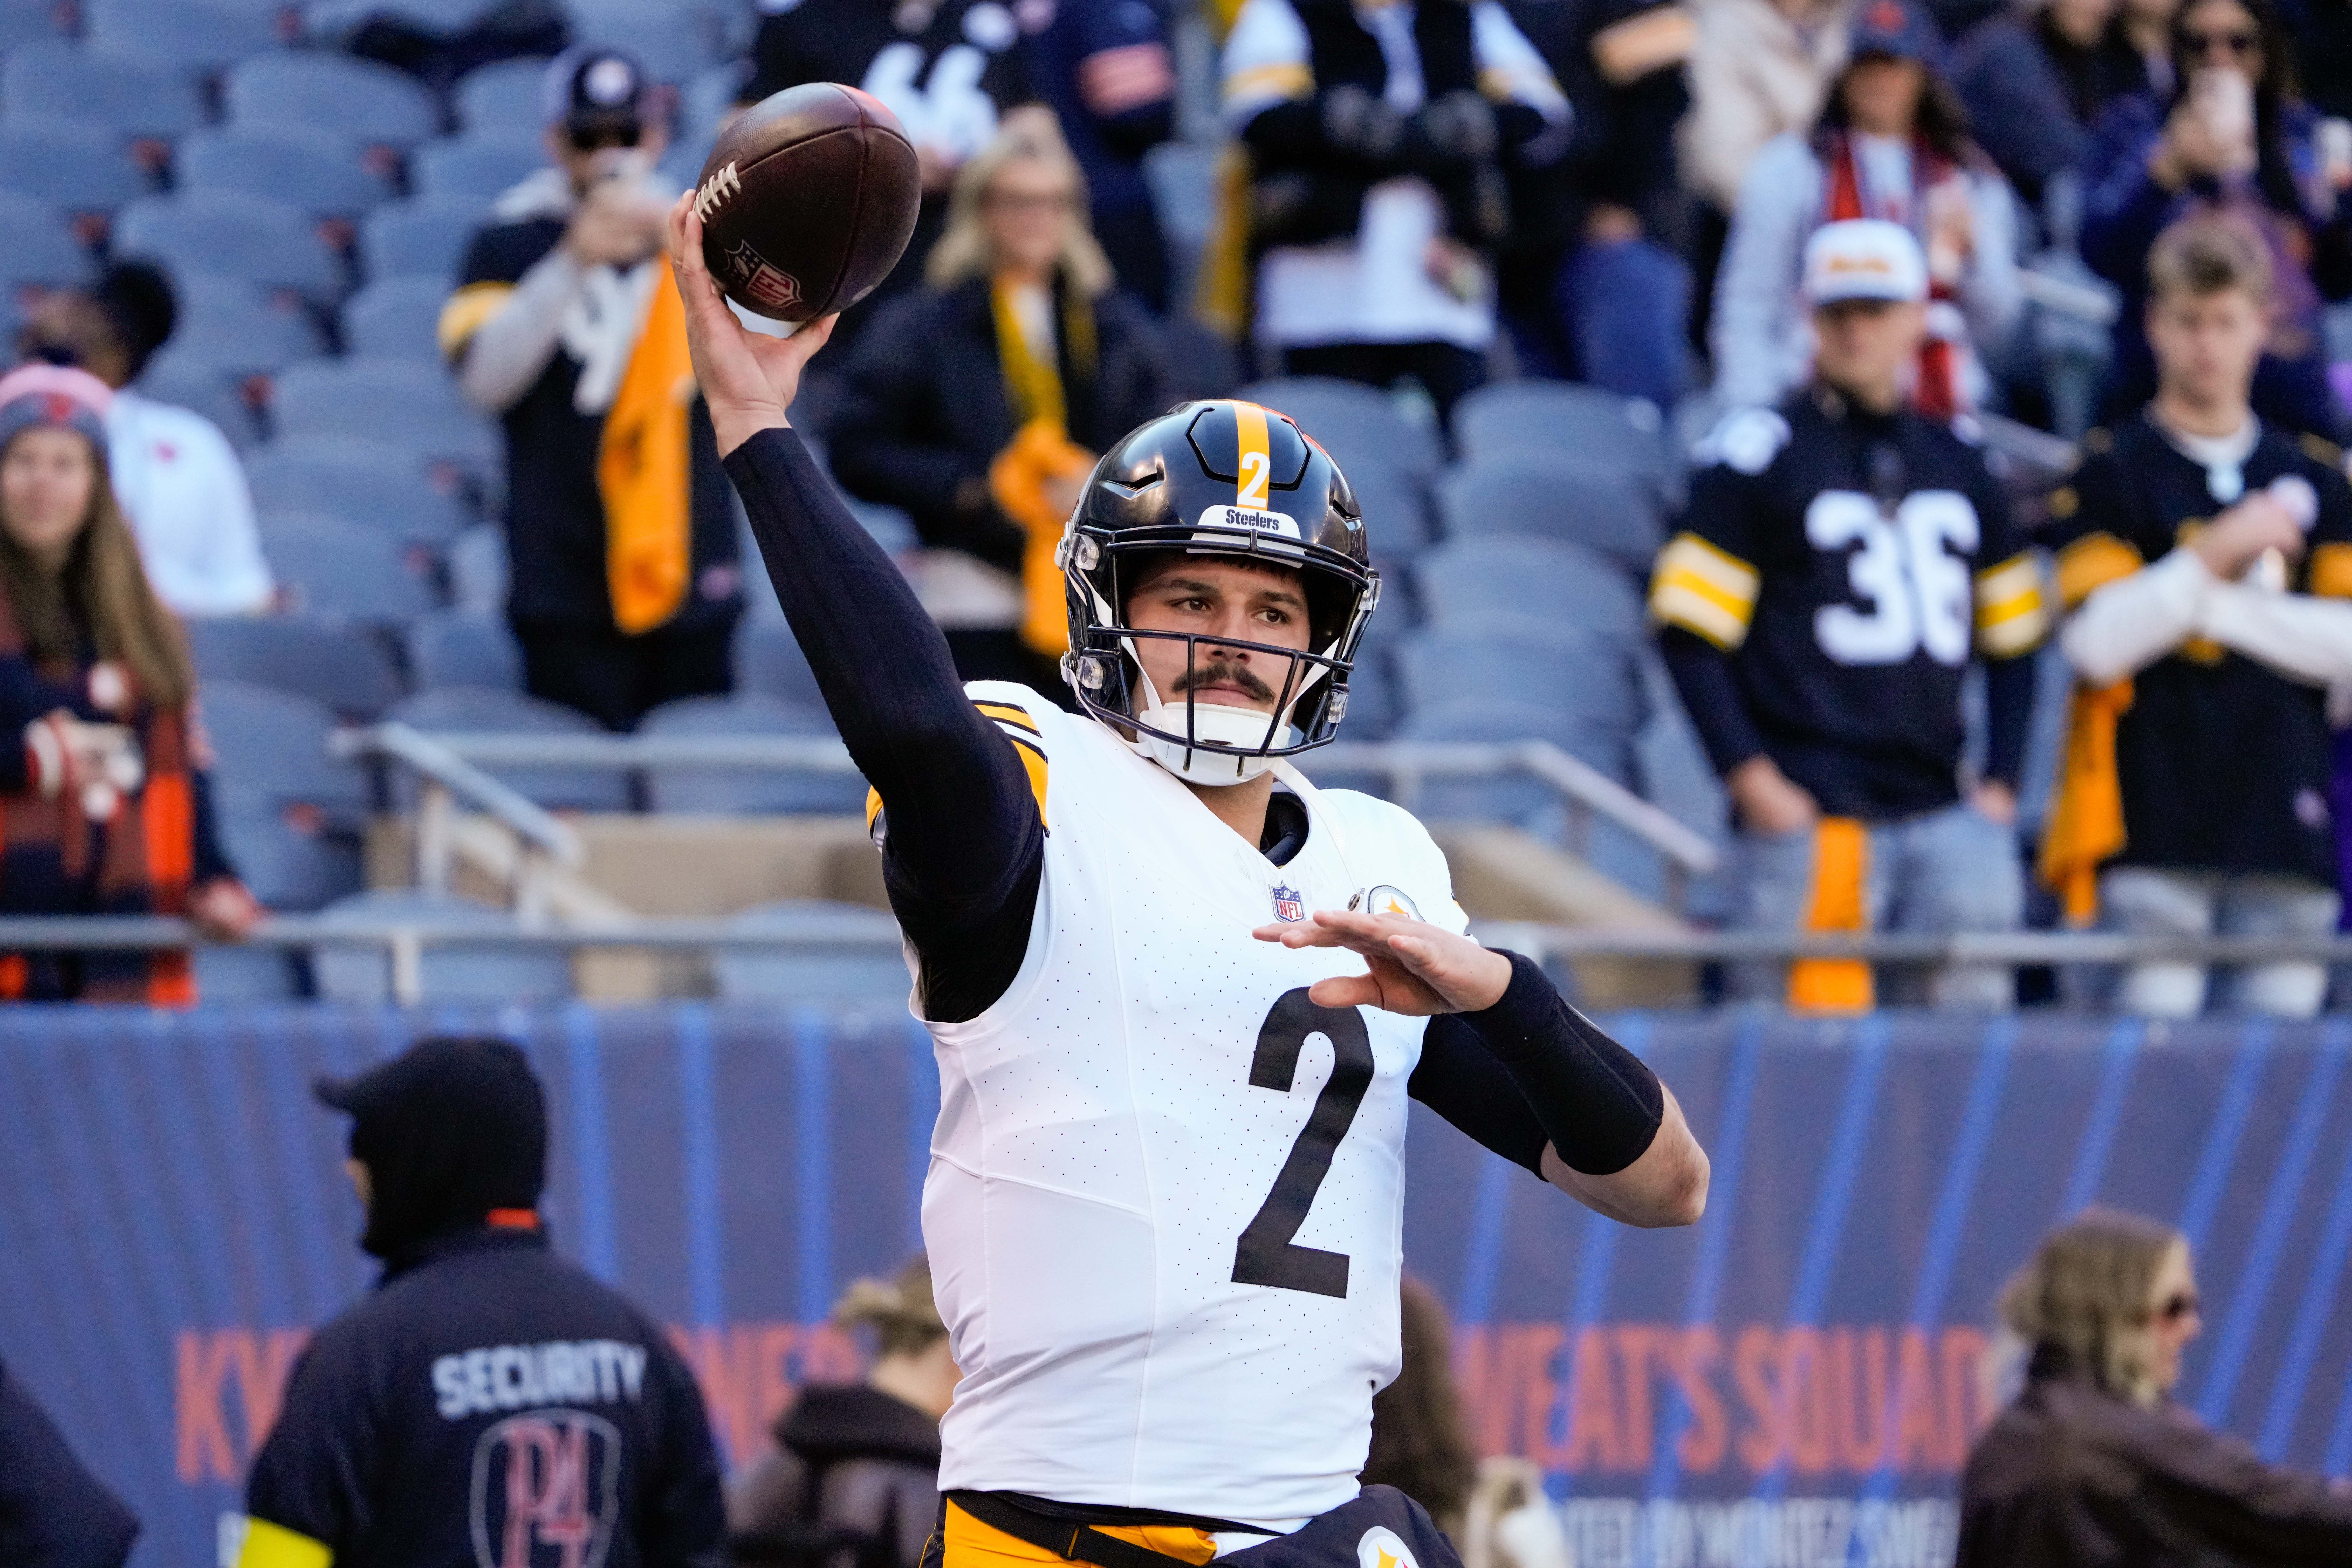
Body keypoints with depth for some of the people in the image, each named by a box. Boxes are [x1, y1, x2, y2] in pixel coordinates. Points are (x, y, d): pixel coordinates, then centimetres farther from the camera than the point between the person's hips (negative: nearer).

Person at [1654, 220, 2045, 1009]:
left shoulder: (1963, 465, 17)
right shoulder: (1759, 455, 1)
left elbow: (2011, 641, 23)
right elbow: (1687, 632, -3)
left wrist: (2000, 783, 11)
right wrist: (1750, 777, -10)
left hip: (1943, 817, 5)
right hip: (1810, 818, -5)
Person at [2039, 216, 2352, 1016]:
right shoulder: (2110, 475, 3)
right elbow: (2096, 641, -7)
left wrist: (2220, 606, -5)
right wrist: (2215, 557, -12)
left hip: (2284, 819, 3)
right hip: (2156, 826, -3)